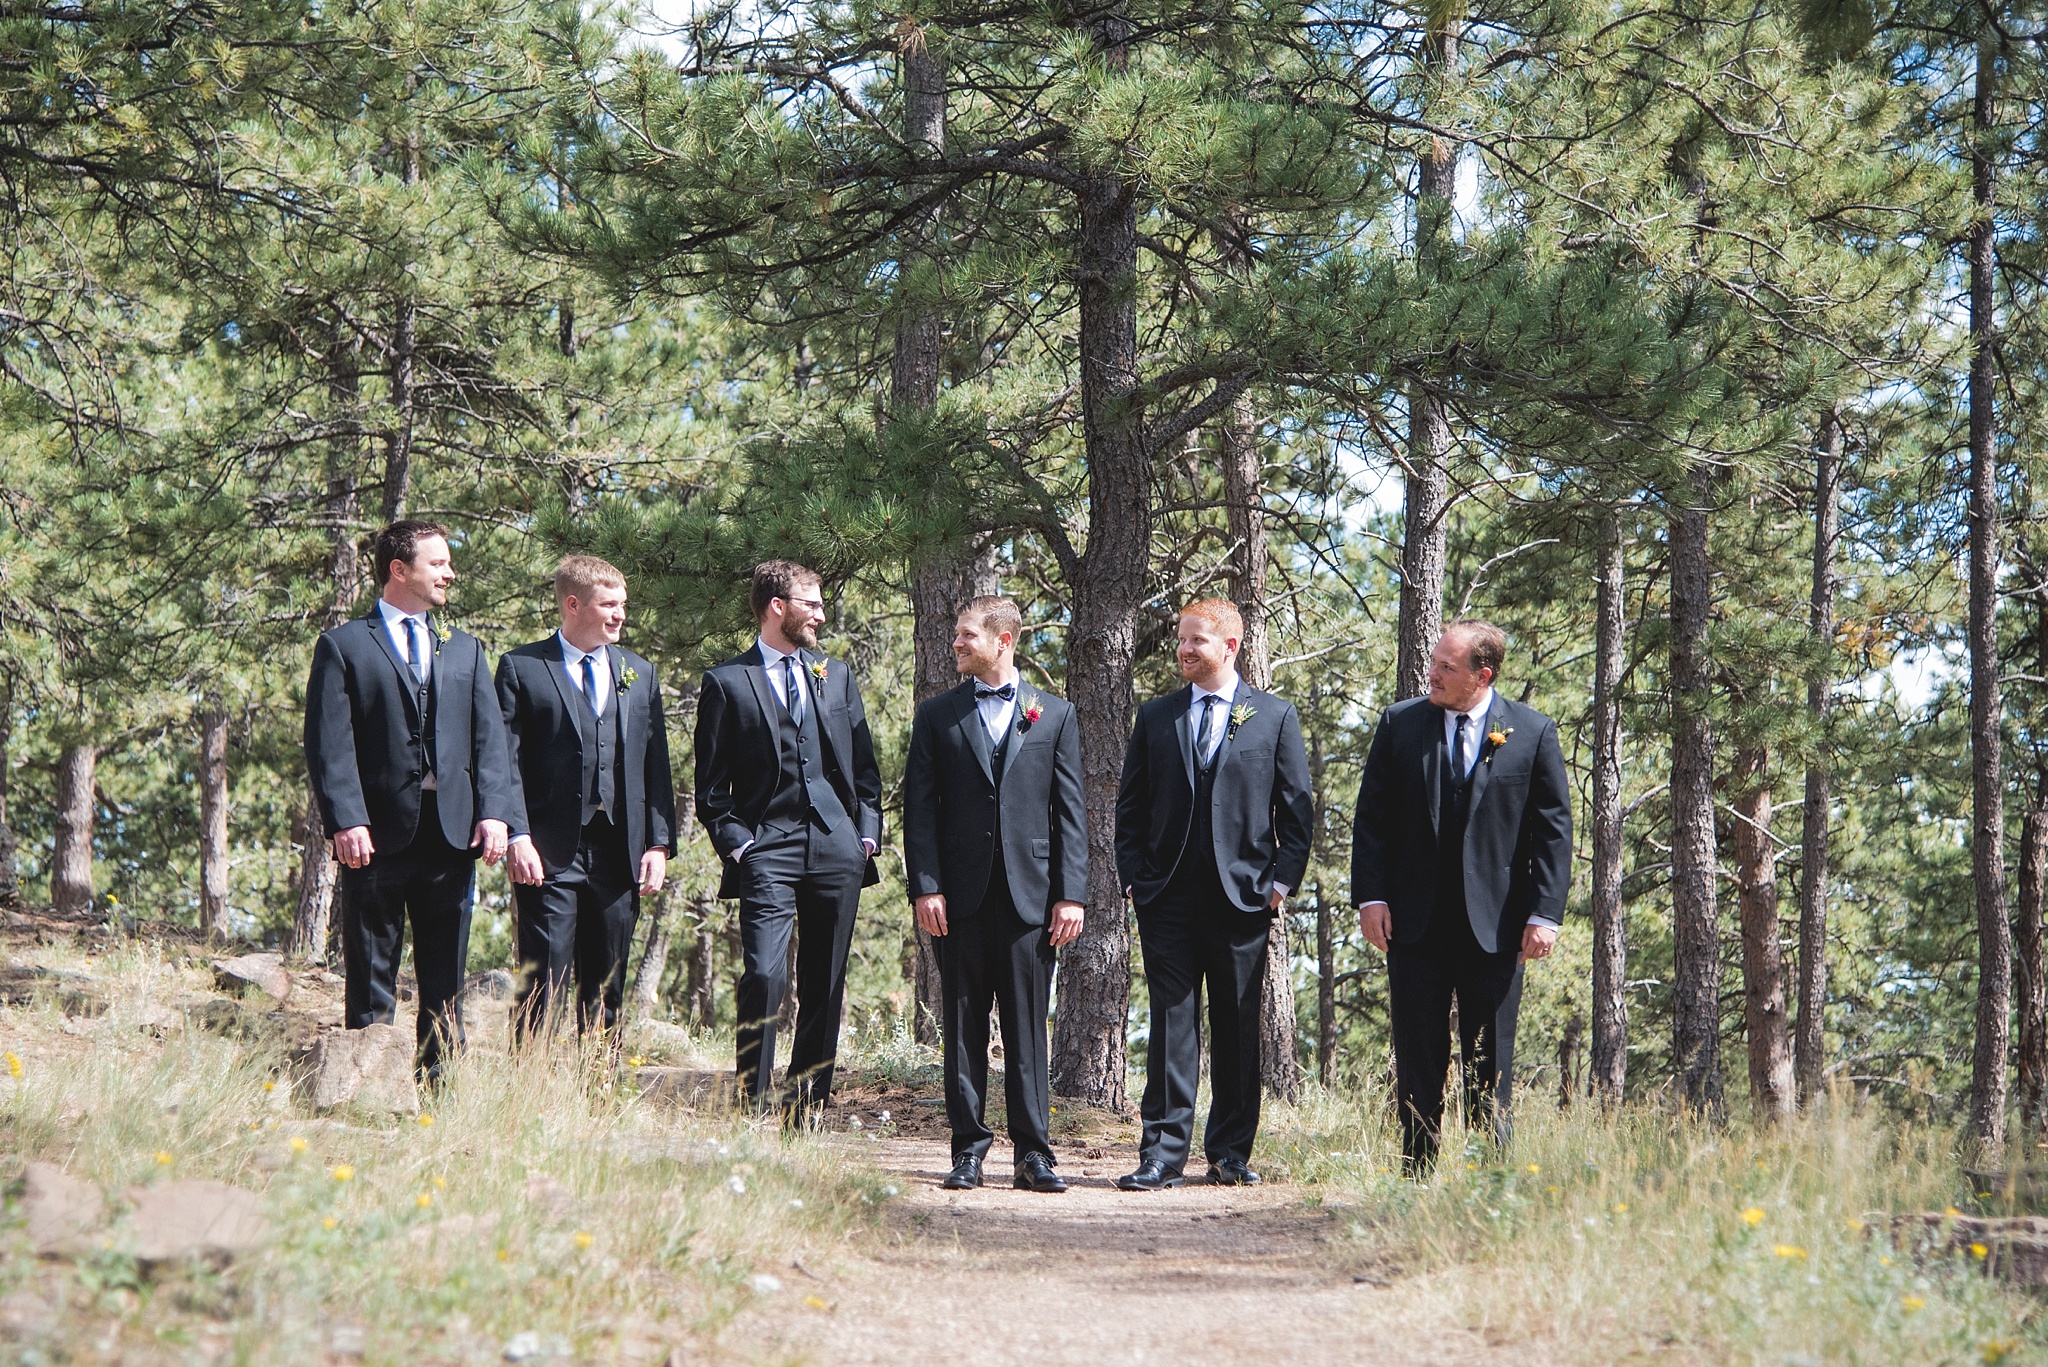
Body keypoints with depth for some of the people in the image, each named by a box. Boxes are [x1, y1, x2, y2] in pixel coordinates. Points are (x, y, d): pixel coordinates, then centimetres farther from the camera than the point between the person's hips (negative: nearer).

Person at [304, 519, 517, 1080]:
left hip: (452, 831, 4)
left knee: (445, 980, 6)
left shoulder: (466, 649, 18)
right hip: (378, 833, -4)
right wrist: (346, 821, -16)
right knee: (371, 978, 1)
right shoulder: (344, 645, 4)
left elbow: (490, 739, 10)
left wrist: (494, 812, -4)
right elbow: (329, 744, -5)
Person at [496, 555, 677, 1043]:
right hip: (549, 855, -4)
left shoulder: (640, 674, 16)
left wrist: (659, 842, 4)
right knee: (541, 987, -6)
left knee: (605, 993, 8)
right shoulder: (521, 668, 2)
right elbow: (505, 760, -4)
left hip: (618, 854, 5)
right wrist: (517, 836, -15)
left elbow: (656, 765, 13)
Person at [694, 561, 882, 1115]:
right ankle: (752, 1108, -10)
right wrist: (736, 843, -8)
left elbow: (864, 766, 19)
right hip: (768, 850, -4)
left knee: (825, 988, 4)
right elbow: (711, 786, 3)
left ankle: (805, 1111, 10)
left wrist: (867, 833, 7)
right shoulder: (726, 683, 4)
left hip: (837, 847, 4)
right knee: (763, 976, -17)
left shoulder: (837, 675, 18)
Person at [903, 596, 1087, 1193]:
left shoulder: (1054, 715, 9)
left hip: (1030, 894, -1)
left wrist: (1071, 893, -2)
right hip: (961, 895, 1)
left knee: (1027, 1027, 1)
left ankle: (1032, 1152, 4)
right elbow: (919, 808, 6)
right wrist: (925, 886, -5)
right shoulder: (937, 716, 10)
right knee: (964, 1027, 3)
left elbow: (1070, 810, 6)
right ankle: (969, 1150, 8)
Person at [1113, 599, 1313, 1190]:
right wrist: (1134, 877, 2)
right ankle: (1164, 1152, -2)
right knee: (1171, 1022, -3)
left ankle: (1231, 1152, 14)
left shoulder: (1275, 716, 6)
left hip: (1243, 893, -1)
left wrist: (1281, 881, -4)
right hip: (1169, 896, 1)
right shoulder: (1155, 717, 11)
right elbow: (1130, 805, 13)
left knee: (1238, 1028, 5)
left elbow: (1296, 808, 5)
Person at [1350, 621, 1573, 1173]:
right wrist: (1370, 897, -4)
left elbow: (1554, 830, 0)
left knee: (1489, 1060, 4)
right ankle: (1418, 1172, 10)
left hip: (1494, 922, -1)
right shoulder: (1398, 724, 5)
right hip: (1414, 920, 2)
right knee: (1418, 1056, 4)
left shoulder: (1534, 732, 0)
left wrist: (1545, 914, -8)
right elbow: (1372, 817, 5)